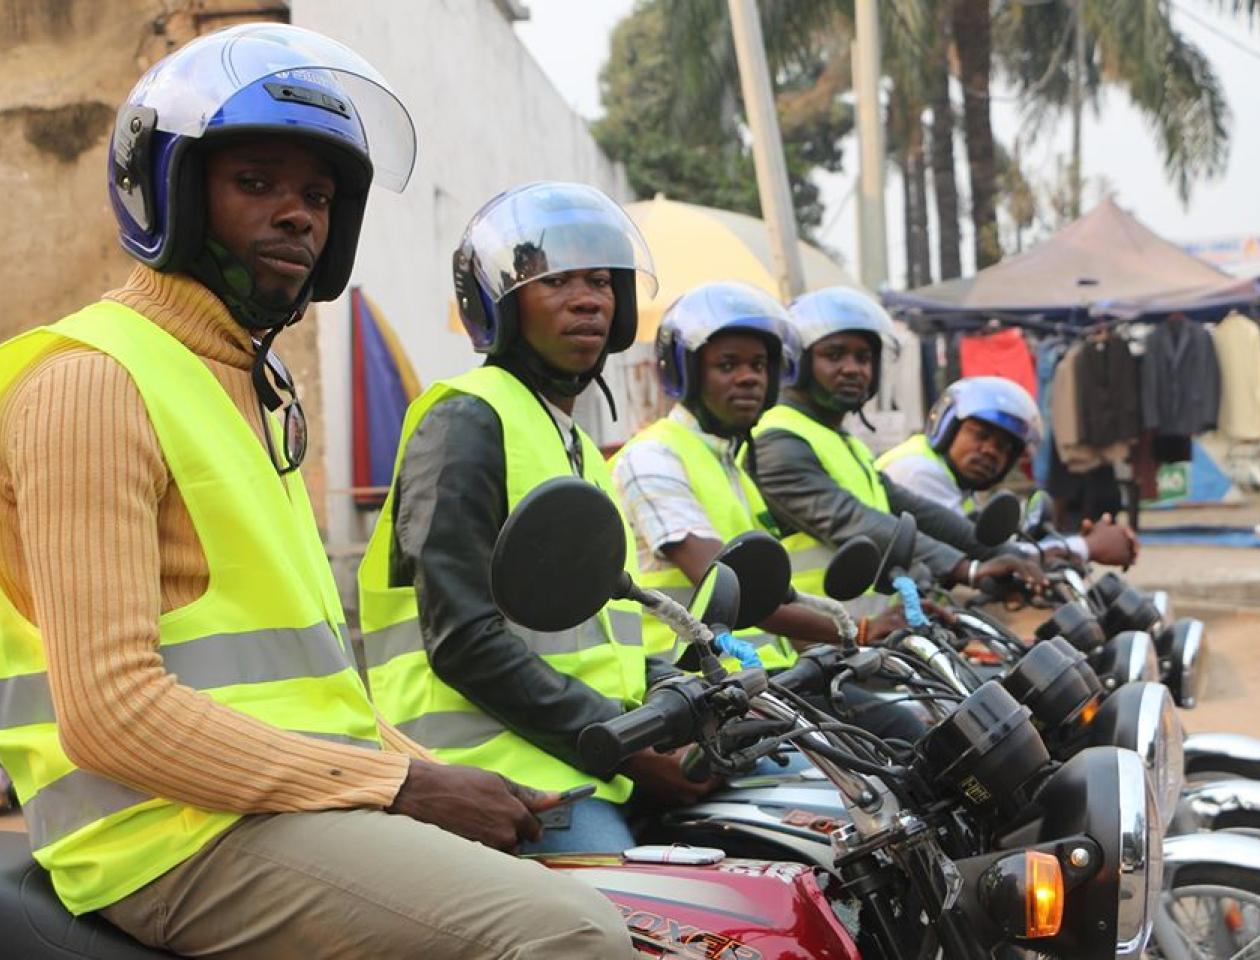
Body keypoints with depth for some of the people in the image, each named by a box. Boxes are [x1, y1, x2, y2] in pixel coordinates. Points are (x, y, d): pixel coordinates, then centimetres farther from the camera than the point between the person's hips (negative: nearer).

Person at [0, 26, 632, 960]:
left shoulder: (260, 387, 21)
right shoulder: (94, 382, -10)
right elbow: (112, 709, -19)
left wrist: (437, 779, 7)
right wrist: (400, 787, -17)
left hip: (294, 798, 10)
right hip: (184, 827, -10)